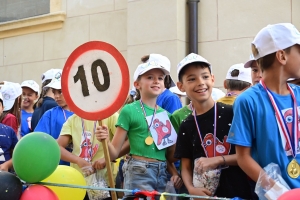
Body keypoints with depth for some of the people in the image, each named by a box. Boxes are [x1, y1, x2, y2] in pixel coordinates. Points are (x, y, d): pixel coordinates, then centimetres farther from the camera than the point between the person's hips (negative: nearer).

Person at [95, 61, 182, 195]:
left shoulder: (165, 114, 10)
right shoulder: (129, 110, -5)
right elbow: (115, 153, -6)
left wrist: (174, 172, 3)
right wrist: (105, 141, -24)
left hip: (163, 173, 6)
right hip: (138, 172, -5)